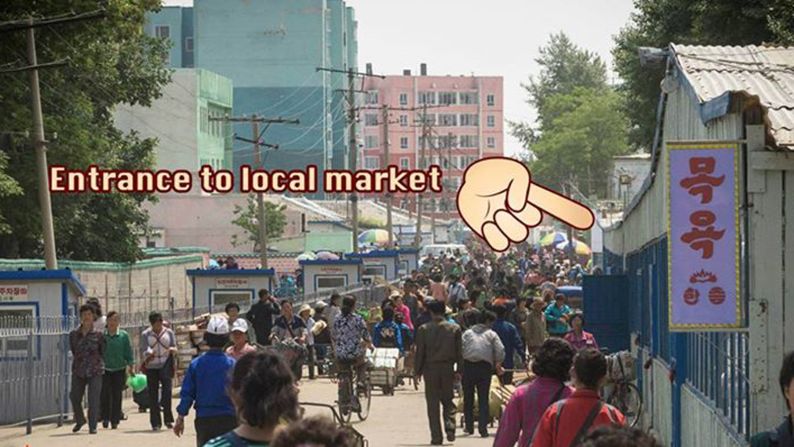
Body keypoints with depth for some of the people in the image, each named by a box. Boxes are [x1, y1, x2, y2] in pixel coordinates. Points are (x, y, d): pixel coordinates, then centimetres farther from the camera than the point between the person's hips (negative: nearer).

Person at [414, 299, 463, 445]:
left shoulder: (423, 329, -5)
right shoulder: (454, 328, 0)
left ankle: (436, 436, 0)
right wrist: (458, 371, 8)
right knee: (448, 401, 16)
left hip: (430, 369, -1)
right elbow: (459, 351, 2)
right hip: (448, 369, 1)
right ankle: (450, 427, -5)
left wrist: (417, 371, 4)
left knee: (433, 404, 3)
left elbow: (420, 352, -3)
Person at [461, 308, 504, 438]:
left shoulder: (467, 333, 7)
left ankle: (469, 427, 16)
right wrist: (498, 364, 14)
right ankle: (483, 428, -7)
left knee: (468, 398, 12)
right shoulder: (491, 334, 10)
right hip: (485, 367, 0)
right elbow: (500, 350, -1)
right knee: (483, 399, 3)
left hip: (468, 365, 0)